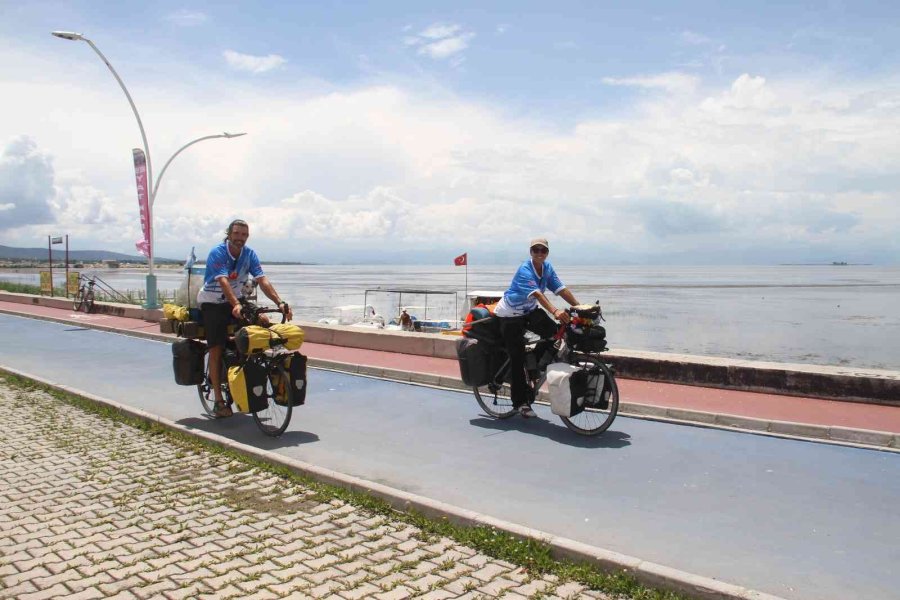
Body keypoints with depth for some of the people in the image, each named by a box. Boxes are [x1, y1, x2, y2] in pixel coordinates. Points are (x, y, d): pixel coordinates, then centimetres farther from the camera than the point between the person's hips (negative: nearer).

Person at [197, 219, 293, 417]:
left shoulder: (249, 254, -7)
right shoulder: (217, 253, -21)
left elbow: (262, 280, -18)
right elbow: (223, 282, -36)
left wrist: (280, 303, -31)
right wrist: (236, 305, -52)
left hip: (234, 302, 5)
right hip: (212, 304, -4)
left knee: (262, 322, -16)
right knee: (216, 348, -10)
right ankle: (219, 401, -4)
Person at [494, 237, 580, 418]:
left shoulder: (547, 267, -4)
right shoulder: (525, 270, -26)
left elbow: (561, 289, -10)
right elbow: (537, 294, -40)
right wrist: (555, 311, -54)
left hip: (529, 310, 6)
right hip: (510, 314, -6)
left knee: (553, 331, -22)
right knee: (517, 357, -8)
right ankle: (521, 402, 2)